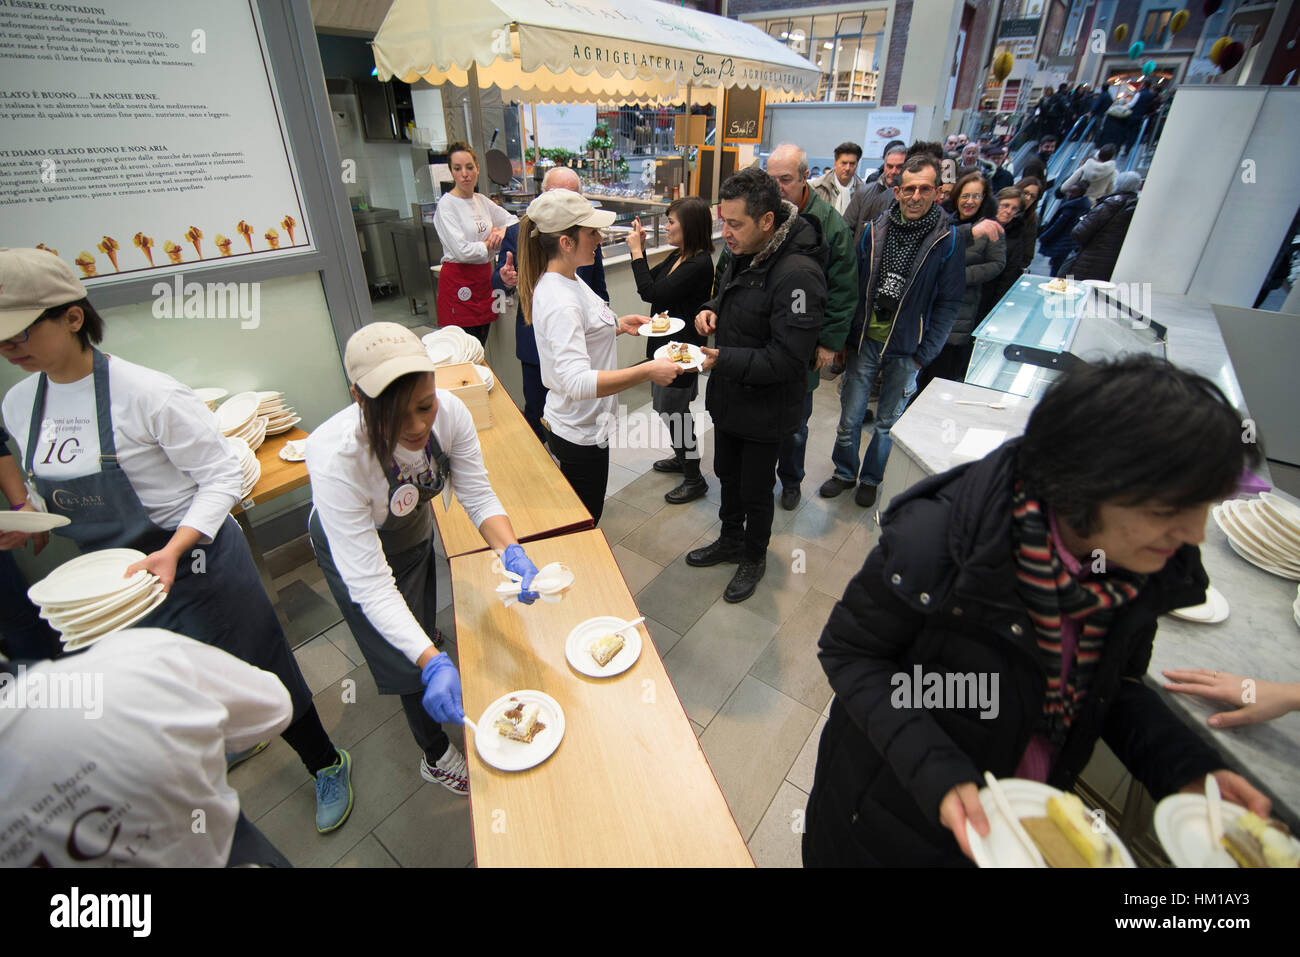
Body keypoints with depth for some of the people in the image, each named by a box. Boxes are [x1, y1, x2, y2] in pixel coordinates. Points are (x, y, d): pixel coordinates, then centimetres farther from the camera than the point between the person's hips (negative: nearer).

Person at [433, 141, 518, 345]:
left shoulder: (482, 201, 11)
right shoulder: (446, 205, -8)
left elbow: (513, 220, 21)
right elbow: (462, 251, -17)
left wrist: (503, 231, -1)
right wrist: (490, 244, -4)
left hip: (484, 278, 7)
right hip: (458, 281, -7)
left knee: (481, 344, 9)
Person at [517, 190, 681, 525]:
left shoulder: (568, 280, 3)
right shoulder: (559, 301, -28)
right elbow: (578, 381, -38)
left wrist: (618, 324, 7)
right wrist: (647, 371, -38)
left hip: (578, 423, 10)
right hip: (581, 433, -10)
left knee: (586, 506, 29)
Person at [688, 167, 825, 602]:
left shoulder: (798, 275, -27)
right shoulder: (744, 253, 1)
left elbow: (786, 359, -29)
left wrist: (723, 360, -30)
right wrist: (711, 309, -1)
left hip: (765, 406, -8)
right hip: (729, 395, 8)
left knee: (756, 490, 11)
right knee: (727, 473, 23)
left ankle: (754, 558, 37)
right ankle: (731, 540, 48)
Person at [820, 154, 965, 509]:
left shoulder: (949, 240, -6)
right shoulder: (875, 231, -1)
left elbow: (949, 303, -3)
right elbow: (855, 287, 5)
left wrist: (923, 355, -8)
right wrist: (845, 336, 1)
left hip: (906, 350, -1)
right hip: (865, 341, 2)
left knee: (888, 422, 12)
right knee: (850, 416, 8)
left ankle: (870, 478, 32)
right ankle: (845, 472, 30)